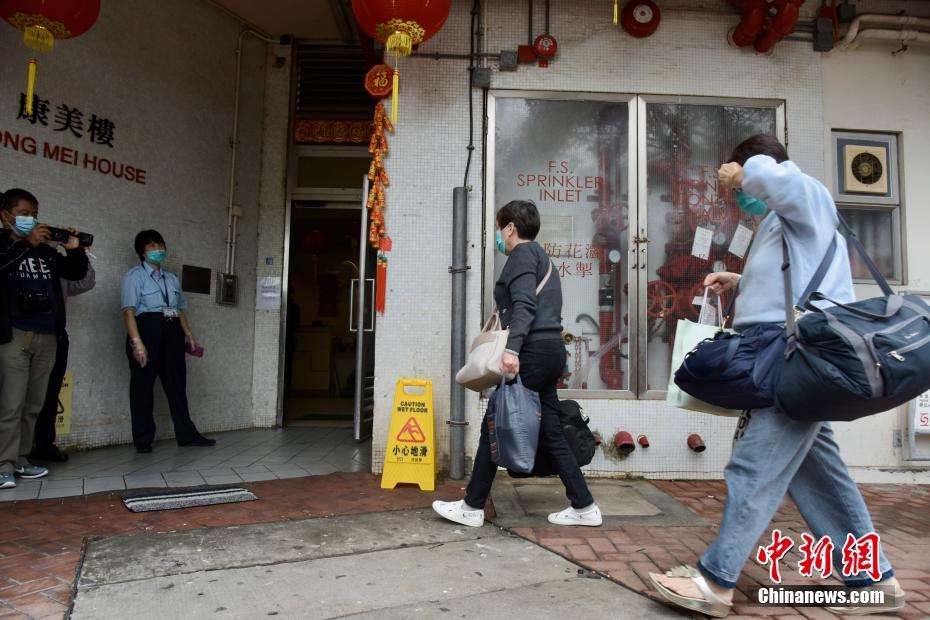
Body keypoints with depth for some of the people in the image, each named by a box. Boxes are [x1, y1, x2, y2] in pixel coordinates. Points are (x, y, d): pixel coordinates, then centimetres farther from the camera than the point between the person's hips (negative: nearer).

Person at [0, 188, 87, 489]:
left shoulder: (47, 250, 14)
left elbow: (77, 272, 19)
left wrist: (74, 249, 2)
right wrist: (26, 243, -22)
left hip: (47, 337, 5)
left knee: (33, 405, 8)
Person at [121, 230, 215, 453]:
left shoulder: (172, 278, 20)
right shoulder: (134, 276, 1)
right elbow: (129, 310, -10)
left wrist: (188, 334, 8)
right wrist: (137, 341, -20)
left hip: (172, 332, 6)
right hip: (147, 328, -6)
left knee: (177, 382, 7)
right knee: (143, 384, 0)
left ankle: (186, 434, 12)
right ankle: (143, 439, 9)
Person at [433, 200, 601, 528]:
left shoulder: (522, 253, -5)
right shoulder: (540, 255, 25)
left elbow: (525, 304, -20)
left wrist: (512, 348, -30)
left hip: (532, 352, -10)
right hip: (551, 350, 10)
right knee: (549, 432, 11)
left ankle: (472, 507, 6)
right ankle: (584, 507, 15)